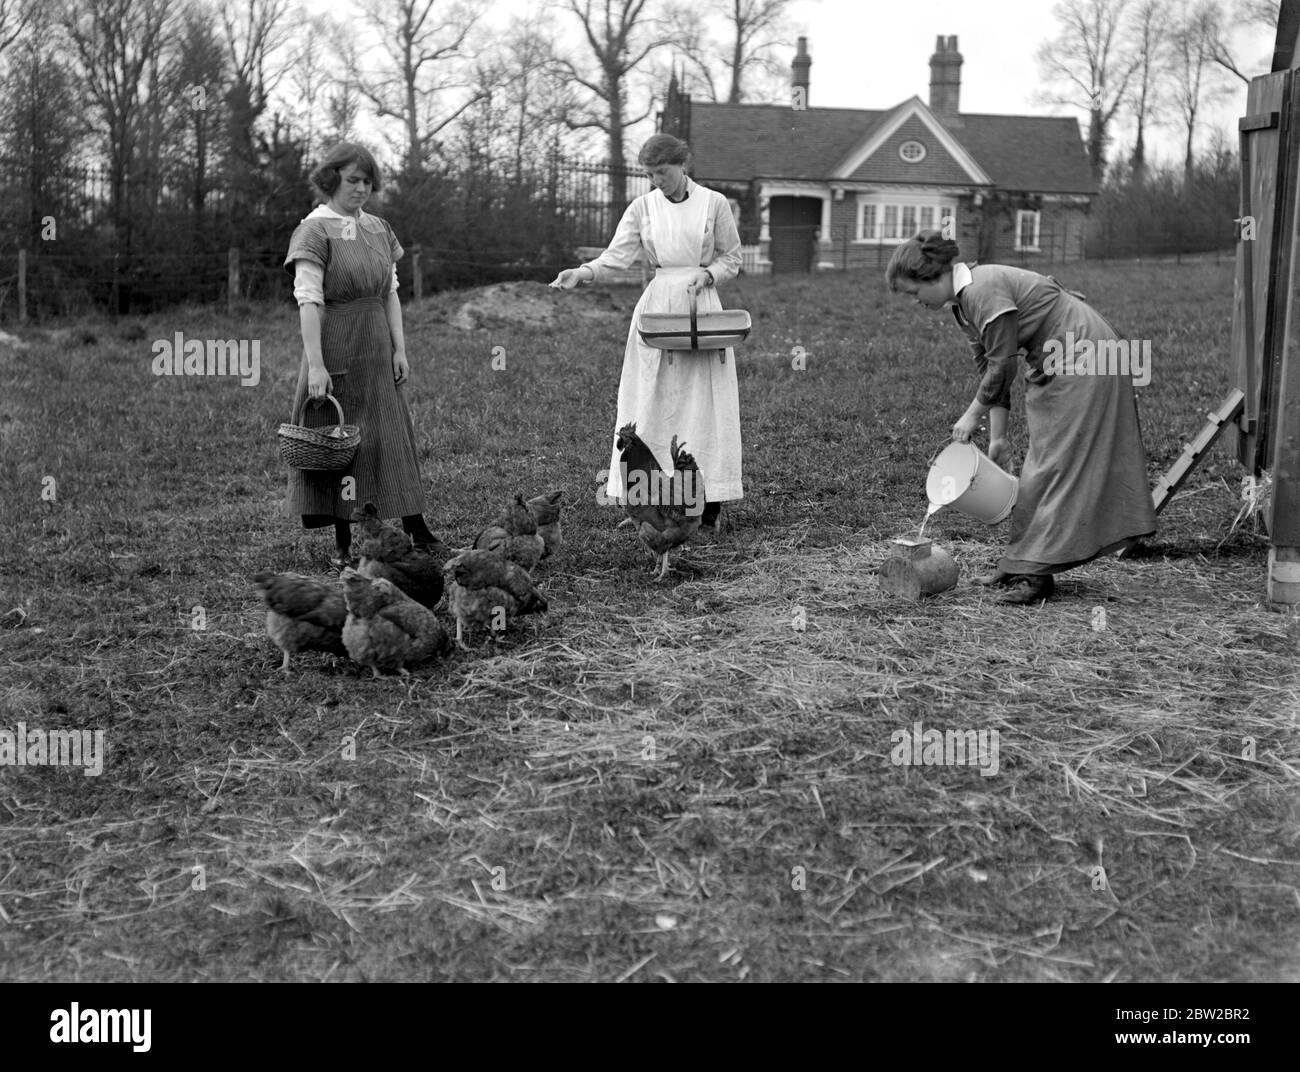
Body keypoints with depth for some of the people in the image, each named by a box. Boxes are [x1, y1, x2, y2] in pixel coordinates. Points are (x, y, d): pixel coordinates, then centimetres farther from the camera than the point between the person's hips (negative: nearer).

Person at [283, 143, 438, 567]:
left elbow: (390, 293, 13)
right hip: (335, 349, -6)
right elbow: (309, 300, -14)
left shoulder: (379, 229, 12)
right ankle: (343, 544, 8)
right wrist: (315, 364, -21)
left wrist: (399, 348, 4)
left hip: (376, 352, 6)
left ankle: (416, 530, 9)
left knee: (393, 437, 6)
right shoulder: (315, 230, -7)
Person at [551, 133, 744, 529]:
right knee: (652, 404, -2)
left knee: (703, 403, -3)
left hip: (701, 304, -2)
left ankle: (709, 504, 2)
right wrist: (583, 273, -21)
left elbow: (731, 259, 10)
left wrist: (708, 273, -9)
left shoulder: (714, 203, 2)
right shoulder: (643, 207, 5)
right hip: (657, 304, 2)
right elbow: (617, 255, -3)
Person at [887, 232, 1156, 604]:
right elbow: (989, 367, 9)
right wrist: (997, 437, 6)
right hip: (1054, 364, 10)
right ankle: (1021, 565, 15)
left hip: (1082, 360, -10)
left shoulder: (982, 290, -23)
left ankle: (1036, 572, -9)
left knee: (1053, 464, -10)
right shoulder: (964, 301, 7)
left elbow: (1002, 365, -21)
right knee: (1043, 465, 10)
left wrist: (973, 414, -9)